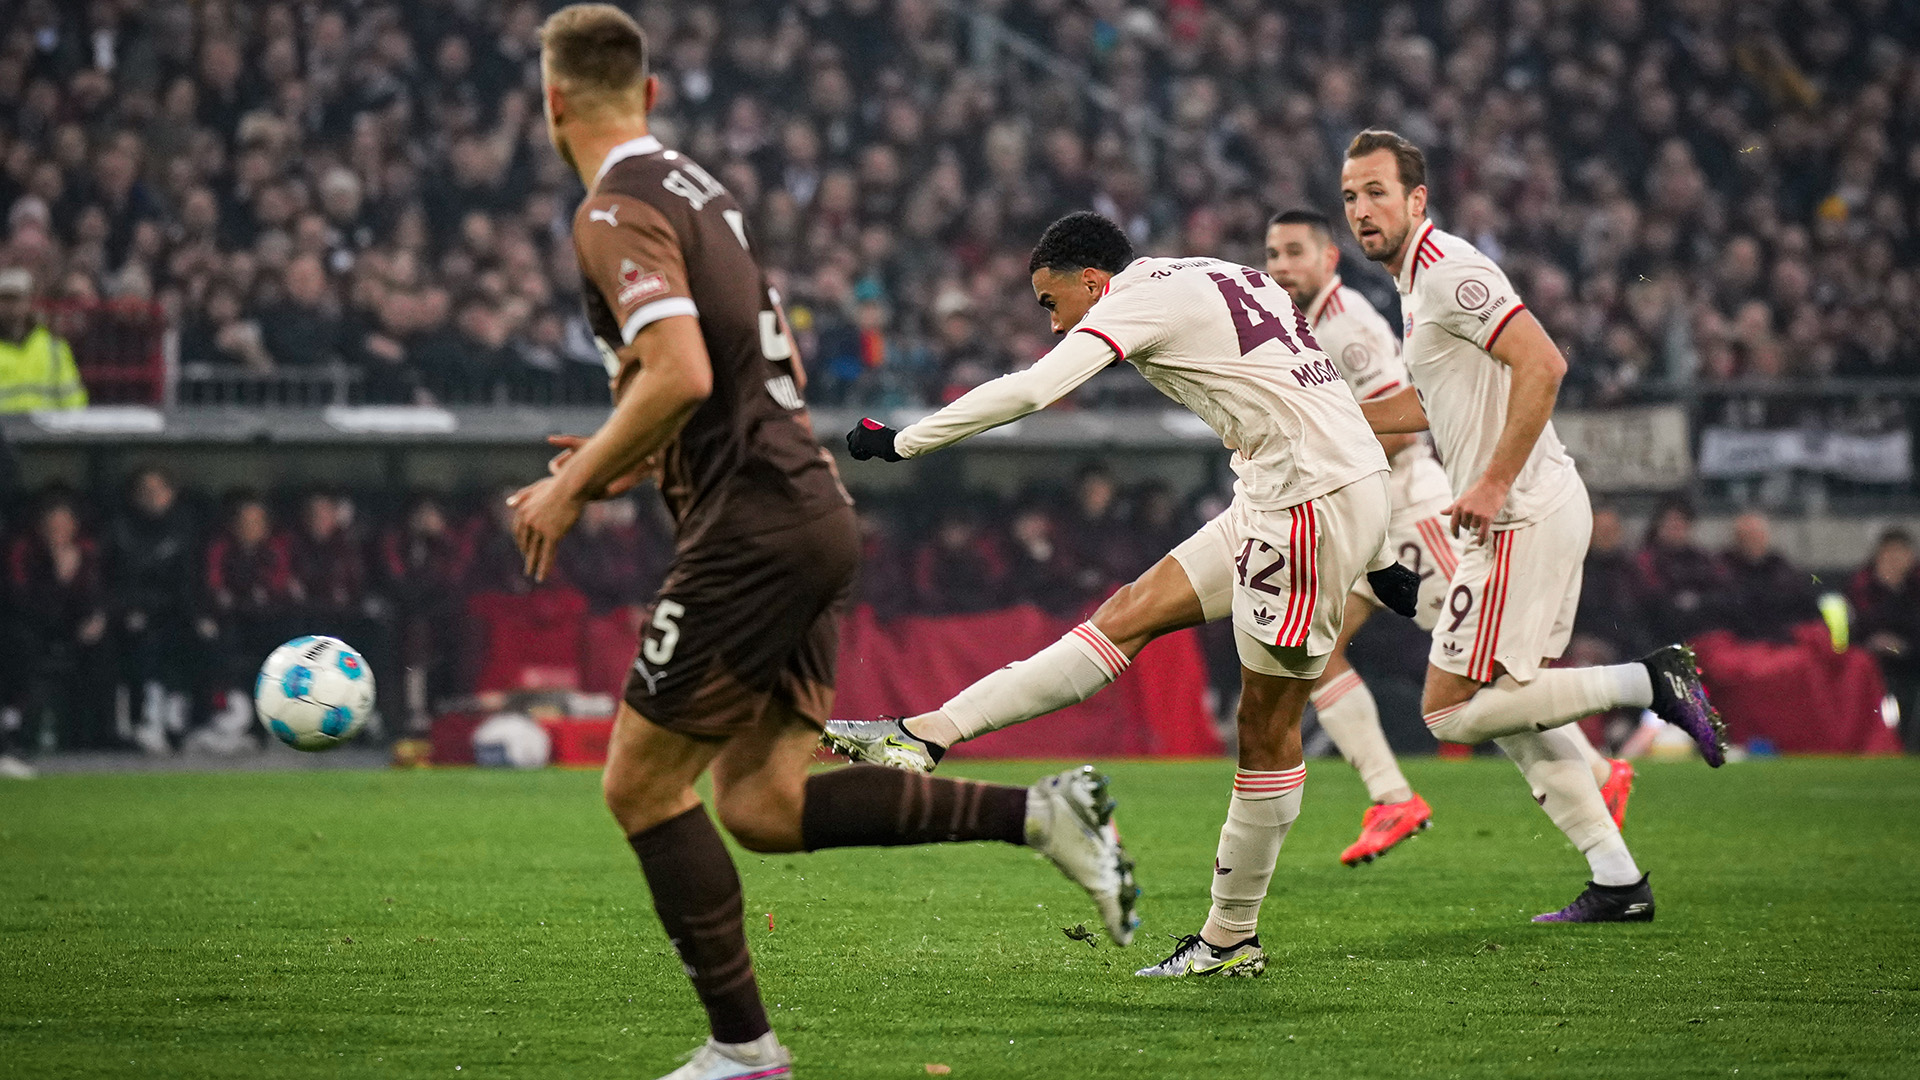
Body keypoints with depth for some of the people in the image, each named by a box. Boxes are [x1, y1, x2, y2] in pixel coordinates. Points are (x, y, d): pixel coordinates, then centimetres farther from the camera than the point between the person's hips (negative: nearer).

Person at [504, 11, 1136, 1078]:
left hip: (754, 529, -9)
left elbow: (679, 375, -25)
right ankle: (1040, 810, -1)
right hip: (814, 512, 9)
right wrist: (637, 460, 23)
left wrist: (576, 484, -12)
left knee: (642, 785, 1)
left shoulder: (617, 212, -11)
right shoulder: (702, 188, 19)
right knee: (762, 805, 8)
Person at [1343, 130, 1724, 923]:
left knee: (1450, 709, -9)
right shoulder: (1419, 279, 17)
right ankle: (1618, 881, 12)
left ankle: (1648, 682, -9)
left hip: (1521, 518, -10)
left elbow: (1542, 365, -23)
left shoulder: (1448, 271, -13)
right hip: (1527, 519, 10)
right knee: (1510, 713, 13)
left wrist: (1494, 484, -23)